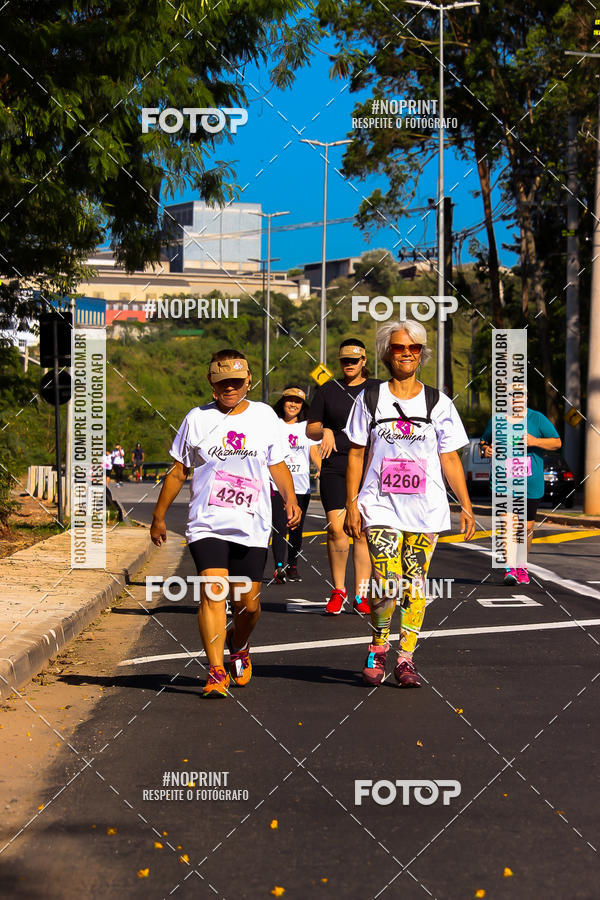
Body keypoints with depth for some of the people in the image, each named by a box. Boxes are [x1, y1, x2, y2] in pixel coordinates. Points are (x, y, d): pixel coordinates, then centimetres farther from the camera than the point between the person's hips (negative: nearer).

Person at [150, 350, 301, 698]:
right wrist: (159, 517, 14)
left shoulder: (264, 415, 8)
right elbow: (178, 473, 12)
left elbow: (278, 464, 14)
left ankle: (239, 648, 36)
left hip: (252, 527, 1)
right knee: (213, 592, -17)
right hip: (207, 525, -1)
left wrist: (290, 498, -4)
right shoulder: (197, 419, 6)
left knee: (248, 604, 5)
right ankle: (217, 672, -16)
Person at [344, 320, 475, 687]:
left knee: (415, 586, 0)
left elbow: (450, 459, 9)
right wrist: (352, 503, 1)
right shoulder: (370, 399, 6)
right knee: (387, 584, -14)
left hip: (426, 509, 2)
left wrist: (467, 506, 2)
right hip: (381, 505, -1)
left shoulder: (438, 403, 8)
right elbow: (356, 454, 8)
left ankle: (406, 658, 12)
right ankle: (379, 647, 10)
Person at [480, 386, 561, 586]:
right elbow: (484, 441, 22)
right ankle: (509, 567, -11)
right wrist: (485, 449, -2)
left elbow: (557, 442, 3)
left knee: (527, 527, 9)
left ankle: (522, 566, 26)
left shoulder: (537, 419, 3)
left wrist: (534, 441, -13)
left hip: (531, 484, 1)